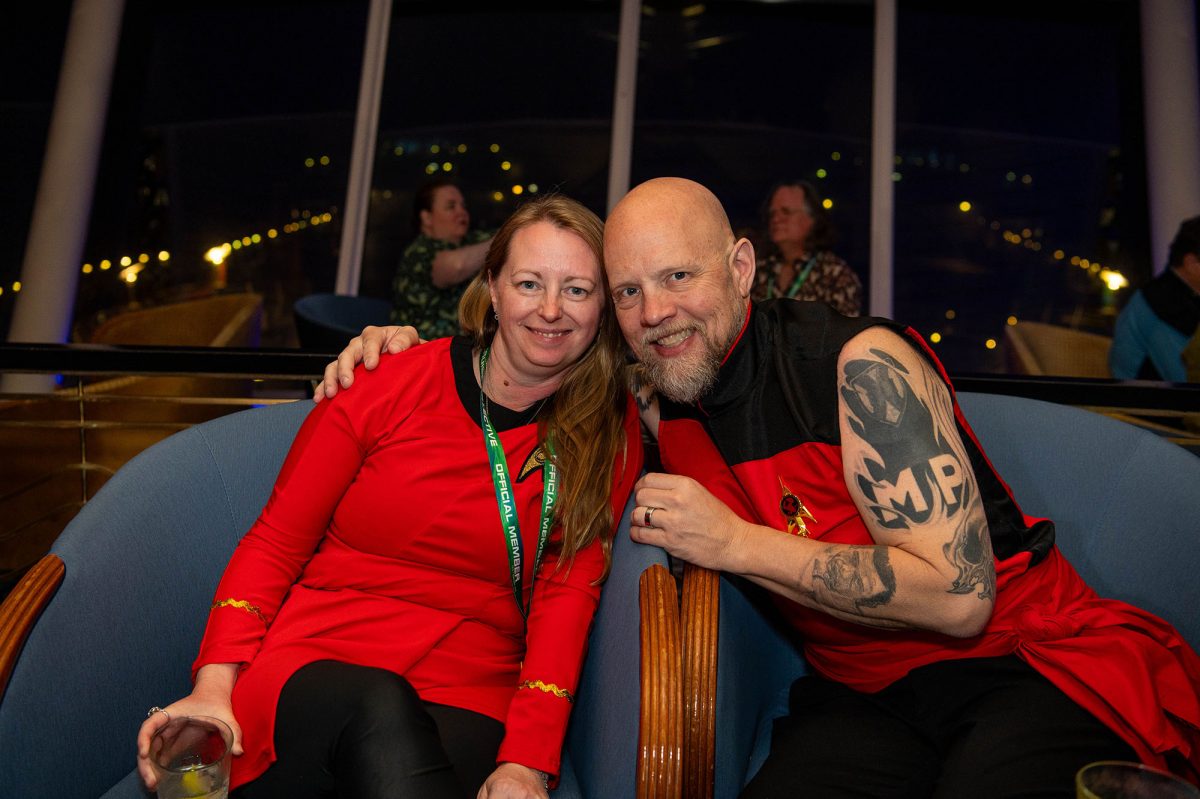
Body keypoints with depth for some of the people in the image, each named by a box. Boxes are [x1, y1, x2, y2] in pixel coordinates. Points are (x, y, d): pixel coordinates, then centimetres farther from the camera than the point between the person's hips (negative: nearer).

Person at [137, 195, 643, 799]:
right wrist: (215, 684, -11)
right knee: (377, 707, -35)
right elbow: (275, 542, 3)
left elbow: (568, 592, -3)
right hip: (317, 664, 0)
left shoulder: (611, 433, 4)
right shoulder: (391, 383, 1)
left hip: (467, 698, 1)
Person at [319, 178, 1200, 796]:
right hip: (865, 696, 3)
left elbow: (959, 597, -21)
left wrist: (737, 543, -21)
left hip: (1026, 656, -2)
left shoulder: (859, 363, -16)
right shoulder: (651, 399, 1)